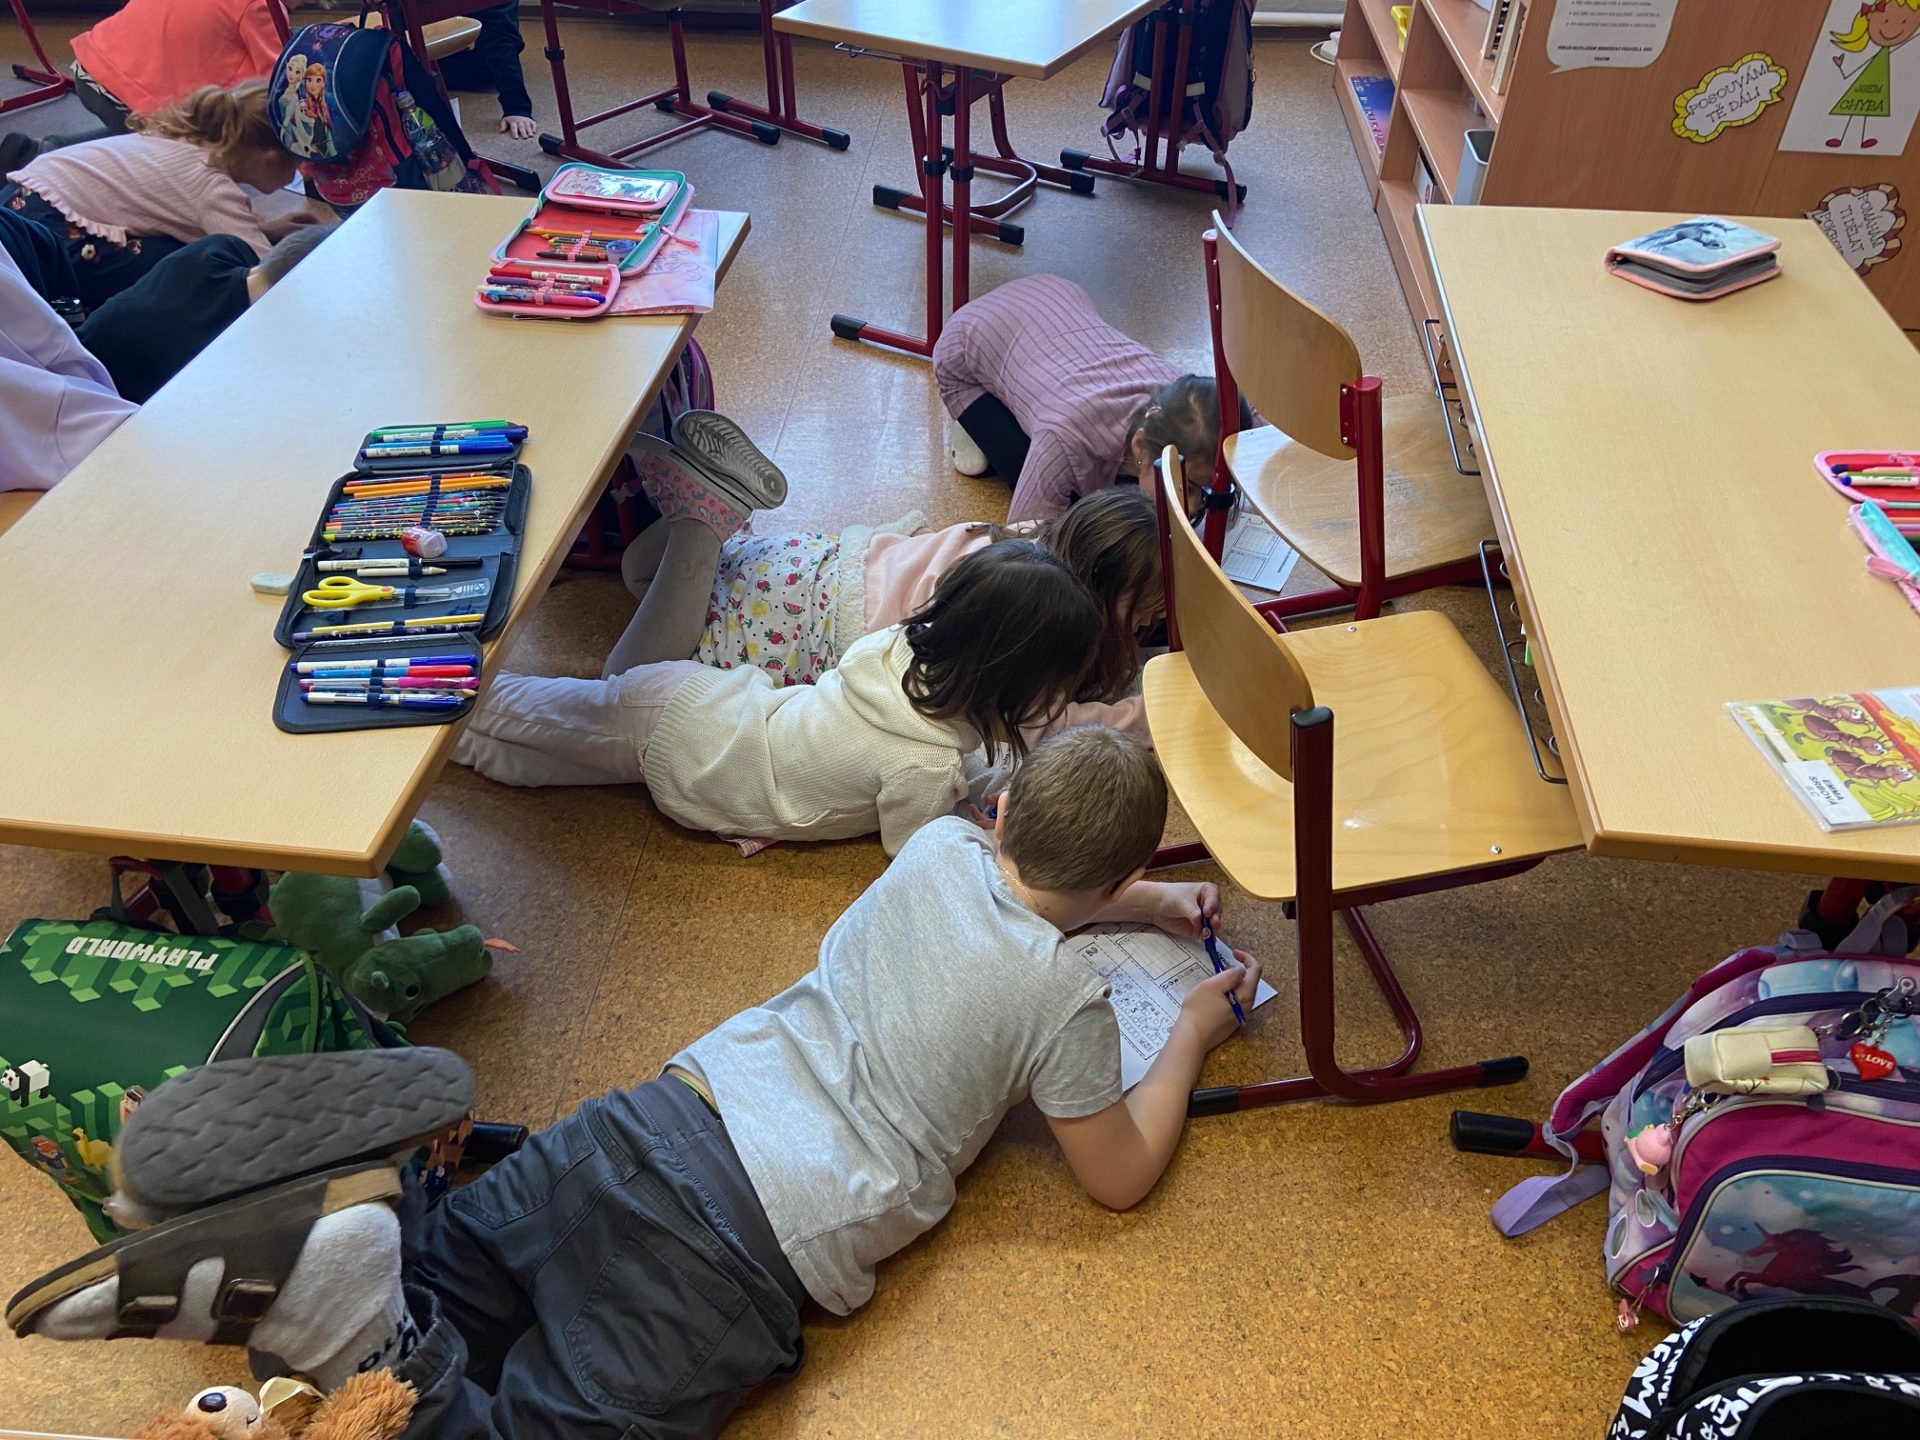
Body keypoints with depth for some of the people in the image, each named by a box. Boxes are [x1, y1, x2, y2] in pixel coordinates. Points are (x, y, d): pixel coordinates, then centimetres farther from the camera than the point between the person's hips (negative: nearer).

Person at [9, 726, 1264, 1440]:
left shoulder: (938, 845, 14)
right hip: (755, 1247, -6)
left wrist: (1136, 902, 43)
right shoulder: (1065, 997, -3)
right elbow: (1119, 1177, 10)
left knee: (417, 1290, 13)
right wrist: (1194, 1033, 23)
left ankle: (292, 1255, -17)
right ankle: (361, 1328, -28)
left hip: (662, 1120, 6)